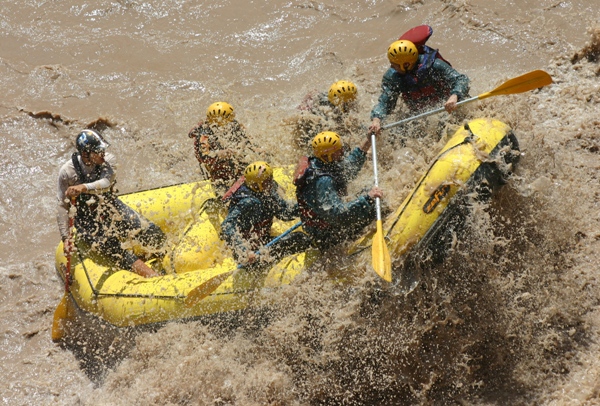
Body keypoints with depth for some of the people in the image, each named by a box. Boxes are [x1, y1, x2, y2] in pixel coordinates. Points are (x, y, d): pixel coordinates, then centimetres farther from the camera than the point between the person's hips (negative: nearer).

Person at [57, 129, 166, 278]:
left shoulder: (108, 160, -9)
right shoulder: (67, 172, -14)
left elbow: (106, 183, -28)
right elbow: (63, 206, -8)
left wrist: (84, 188, -47)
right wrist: (65, 237, -12)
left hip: (112, 209, 4)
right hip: (88, 220, -4)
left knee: (152, 232, -15)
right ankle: (154, 277, -33)